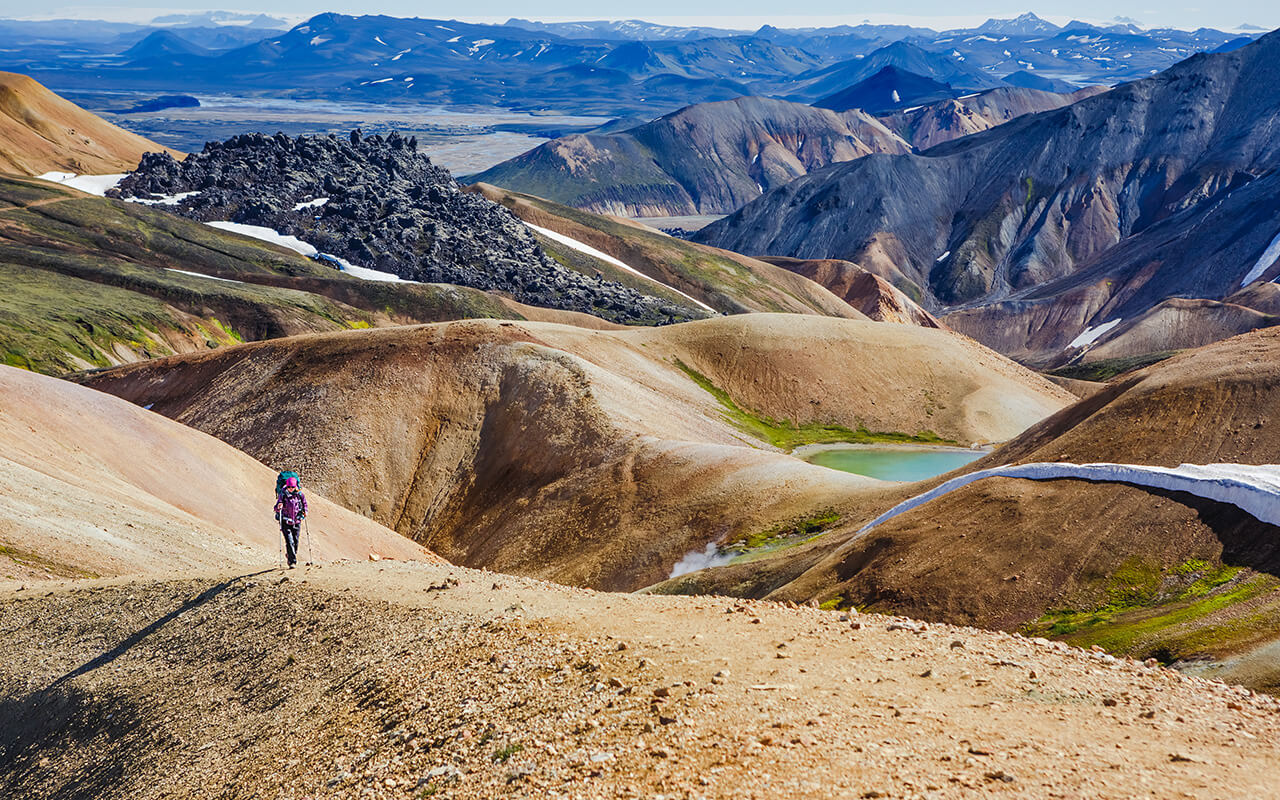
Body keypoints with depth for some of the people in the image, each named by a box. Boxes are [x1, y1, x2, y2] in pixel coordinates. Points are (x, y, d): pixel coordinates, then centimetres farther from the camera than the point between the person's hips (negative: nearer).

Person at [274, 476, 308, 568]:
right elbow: (277, 508, -6)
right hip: (285, 522, -3)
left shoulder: (300, 494, -1)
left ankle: (290, 556, 35)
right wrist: (278, 507, -29)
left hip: (296, 522, 3)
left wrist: (305, 511, -5)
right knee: (289, 542, -13)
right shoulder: (283, 495, -7)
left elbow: (304, 504, 14)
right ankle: (292, 561, -11)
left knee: (295, 541, 10)